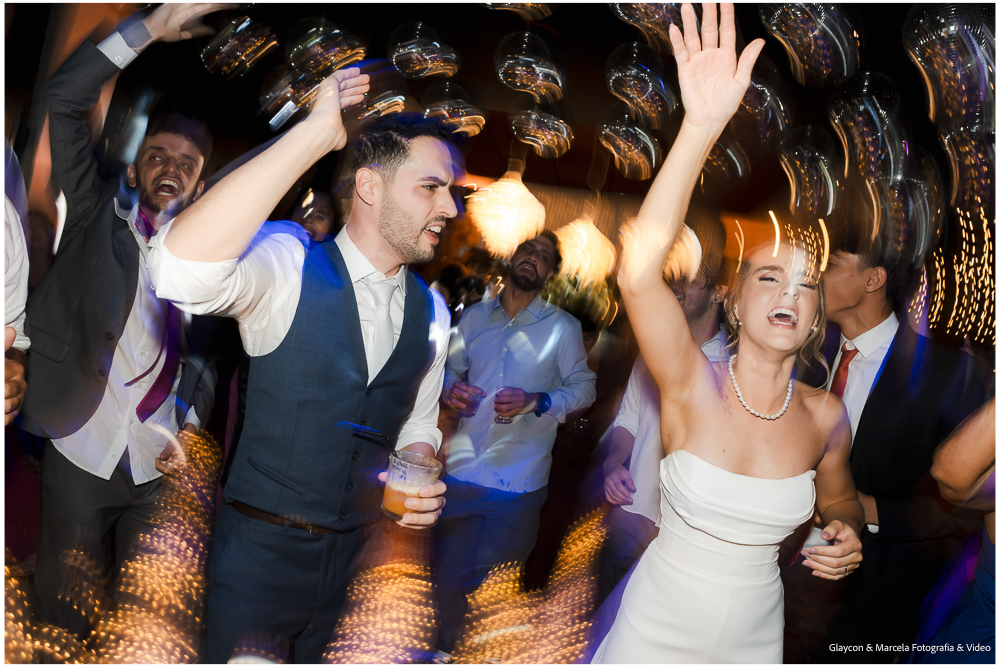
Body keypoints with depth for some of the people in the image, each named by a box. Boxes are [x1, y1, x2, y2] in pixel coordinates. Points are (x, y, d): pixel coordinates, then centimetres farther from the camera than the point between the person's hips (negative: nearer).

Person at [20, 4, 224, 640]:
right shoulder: (99, 212, 2)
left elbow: (208, 358, 8)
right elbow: (65, 99, -7)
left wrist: (187, 431, -4)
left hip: (159, 464, 1)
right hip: (82, 452, -1)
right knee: (69, 609, 10)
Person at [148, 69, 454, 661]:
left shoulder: (432, 313, 1)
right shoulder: (290, 265, -16)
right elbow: (182, 268, -38)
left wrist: (420, 485, -10)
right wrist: (316, 133, -35)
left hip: (358, 555, 5)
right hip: (260, 550, -4)